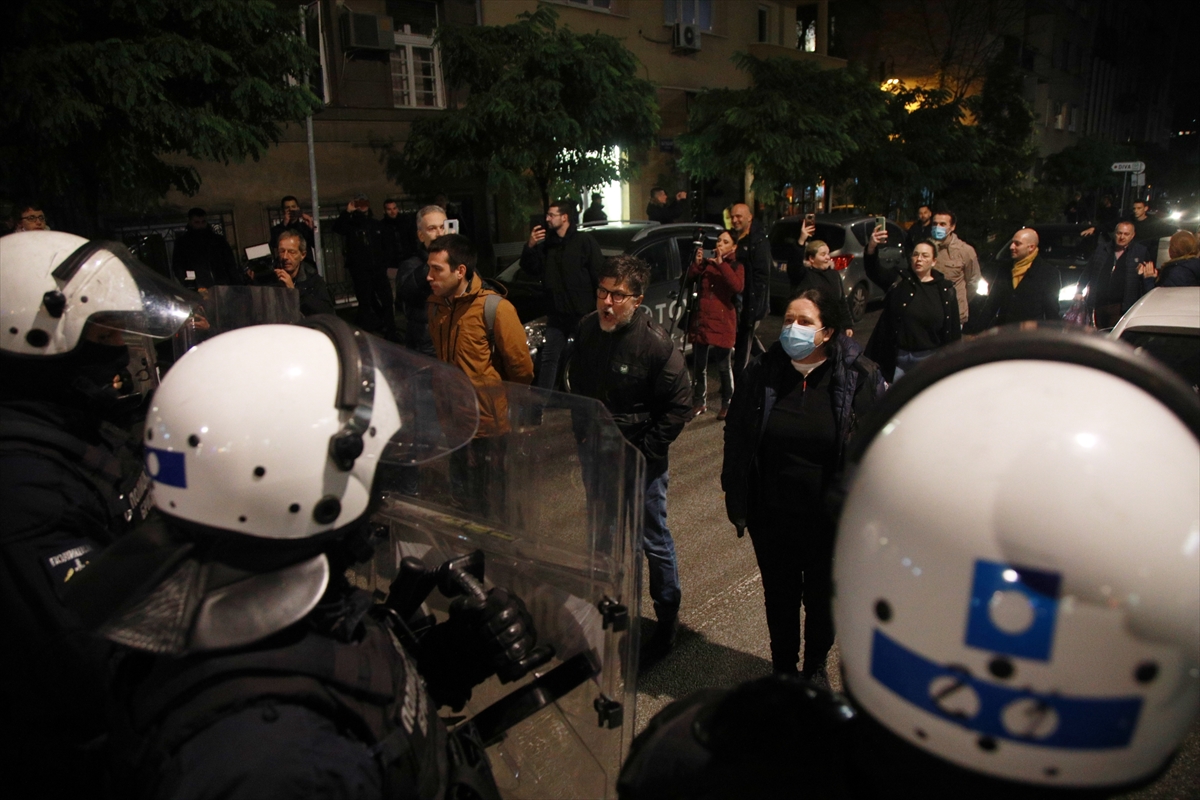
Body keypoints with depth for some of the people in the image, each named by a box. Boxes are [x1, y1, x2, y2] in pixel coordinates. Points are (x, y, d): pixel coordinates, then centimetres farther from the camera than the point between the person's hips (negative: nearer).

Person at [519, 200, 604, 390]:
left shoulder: (584, 241, -6)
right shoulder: (547, 243, 13)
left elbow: (598, 274, -9)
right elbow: (530, 269, 10)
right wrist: (530, 246, -7)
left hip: (582, 313, -6)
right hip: (556, 314, 6)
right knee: (548, 358, 7)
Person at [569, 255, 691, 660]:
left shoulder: (655, 343, -21)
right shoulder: (587, 329, -3)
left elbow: (679, 402, -15)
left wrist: (645, 452, -15)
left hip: (642, 461, -6)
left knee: (654, 541, 7)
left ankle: (667, 619, 26)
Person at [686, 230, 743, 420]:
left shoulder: (736, 267, 2)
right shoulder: (706, 264, 13)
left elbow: (737, 287, -19)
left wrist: (722, 264, -19)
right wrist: (696, 264, -10)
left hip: (722, 323, -4)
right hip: (701, 320, 4)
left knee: (723, 366, 1)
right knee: (699, 365, 8)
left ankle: (727, 404, 13)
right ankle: (699, 402, 20)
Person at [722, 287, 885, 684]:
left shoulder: (860, 377, -11)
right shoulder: (762, 372, -6)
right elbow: (736, 439, 0)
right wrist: (737, 501, 0)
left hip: (829, 519, -1)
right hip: (772, 516, 1)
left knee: (821, 598, 19)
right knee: (779, 596, 18)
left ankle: (816, 668, 45)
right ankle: (783, 669, 42)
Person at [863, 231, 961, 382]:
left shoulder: (946, 290, 1)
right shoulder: (898, 280, 0)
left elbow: (953, 331, 3)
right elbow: (873, 270, -18)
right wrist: (872, 247, -38)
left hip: (929, 359, 0)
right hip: (897, 357, 0)